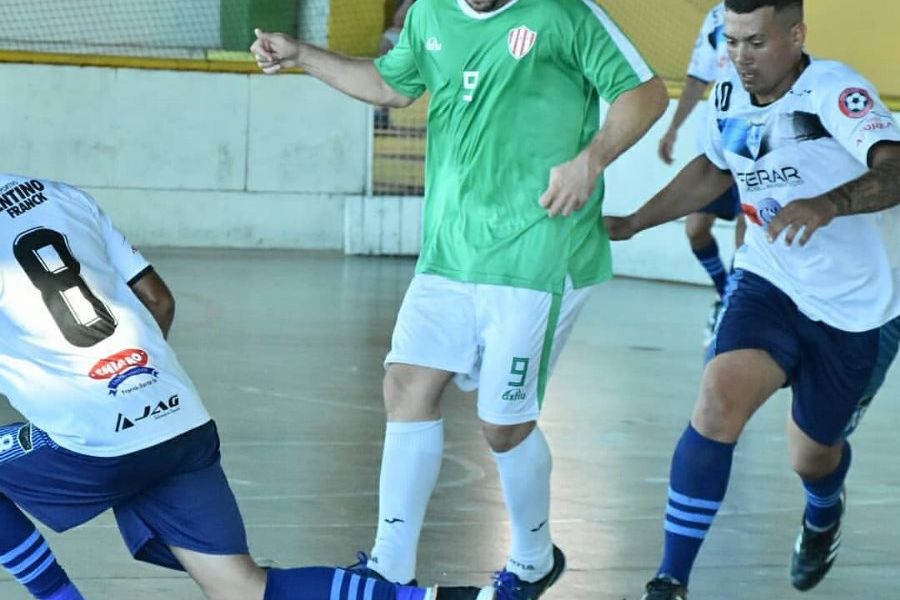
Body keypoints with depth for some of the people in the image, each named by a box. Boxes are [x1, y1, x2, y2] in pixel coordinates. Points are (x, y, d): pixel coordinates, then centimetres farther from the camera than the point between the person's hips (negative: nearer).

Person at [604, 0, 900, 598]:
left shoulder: (835, 91, -25)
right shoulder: (731, 96, -4)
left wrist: (828, 204, -60)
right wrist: (631, 224, 16)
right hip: (770, 282, 4)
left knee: (813, 454, 10)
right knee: (719, 402, -22)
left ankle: (824, 514, 52)